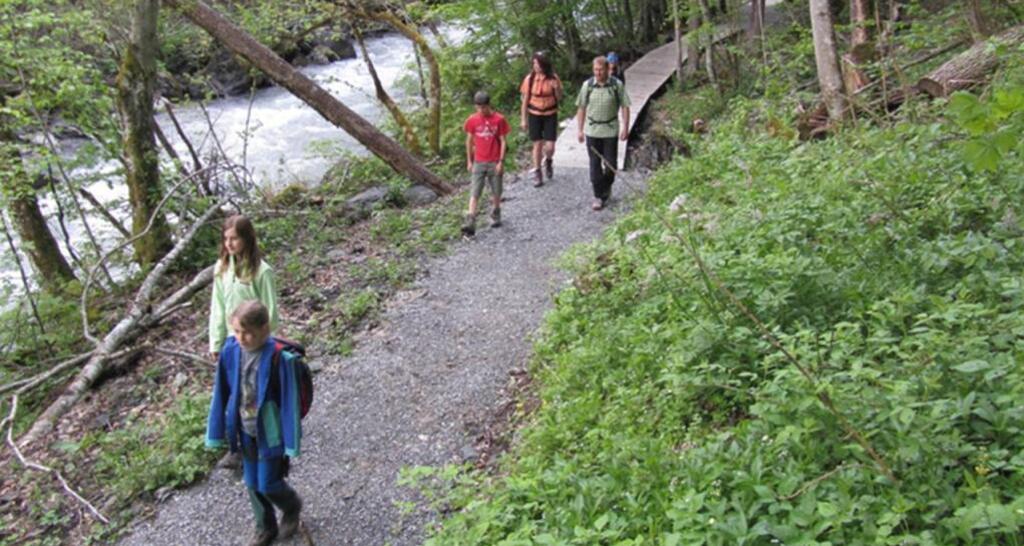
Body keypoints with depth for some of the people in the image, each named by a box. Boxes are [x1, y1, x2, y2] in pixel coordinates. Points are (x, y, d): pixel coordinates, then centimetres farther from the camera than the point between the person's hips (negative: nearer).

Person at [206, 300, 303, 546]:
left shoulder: (278, 358, -24)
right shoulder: (230, 351, -10)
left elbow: (289, 401, -17)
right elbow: (221, 394, 1)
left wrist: (291, 442, -13)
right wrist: (218, 432, 5)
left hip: (269, 434, -5)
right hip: (245, 432, 5)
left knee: (268, 484, 6)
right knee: (253, 484, 17)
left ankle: (292, 506, 38)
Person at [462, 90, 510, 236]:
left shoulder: (499, 119, -7)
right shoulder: (472, 120, -1)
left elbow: (503, 141, -4)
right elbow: (469, 141, 8)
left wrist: (501, 161, -8)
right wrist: (469, 161, 7)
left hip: (495, 162, -1)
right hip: (478, 162, 1)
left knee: (496, 192, 12)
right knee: (474, 194, -6)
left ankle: (495, 216, 34)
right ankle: (470, 224, -11)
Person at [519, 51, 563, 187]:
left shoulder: (553, 78, -5)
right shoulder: (529, 79, -4)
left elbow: (559, 98, 2)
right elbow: (525, 100, 1)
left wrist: (557, 88, -18)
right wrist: (523, 119, 0)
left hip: (550, 115, 0)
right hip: (534, 115, 0)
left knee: (549, 146, -5)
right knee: (537, 144, 4)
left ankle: (548, 161, 31)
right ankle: (537, 173, 18)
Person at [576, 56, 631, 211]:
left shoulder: (617, 85, -4)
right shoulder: (587, 85, 0)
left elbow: (625, 107, -1)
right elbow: (581, 108, 5)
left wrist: (625, 128, -6)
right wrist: (579, 129, 3)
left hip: (611, 131, -1)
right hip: (592, 131, 1)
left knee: (611, 164, 5)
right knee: (595, 165, 2)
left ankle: (607, 187, 33)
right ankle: (598, 196, 10)